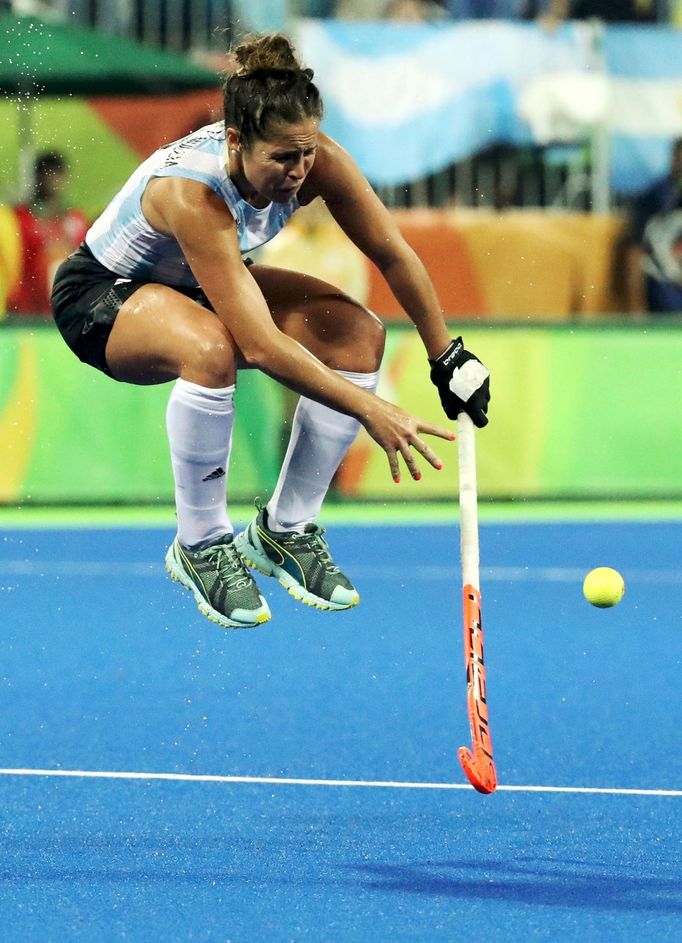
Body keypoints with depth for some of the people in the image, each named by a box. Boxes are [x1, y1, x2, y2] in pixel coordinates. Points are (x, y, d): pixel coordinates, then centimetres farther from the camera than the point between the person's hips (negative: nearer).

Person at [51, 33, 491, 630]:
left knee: (359, 335, -13)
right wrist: (370, 410, -43)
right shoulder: (191, 193, -40)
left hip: (198, 286, 7)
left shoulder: (313, 160, -23)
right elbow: (261, 346, -43)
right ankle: (200, 547, -18)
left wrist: (448, 358, -8)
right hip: (100, 293, -7)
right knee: (211, 349, -39)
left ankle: (285, 530, 1)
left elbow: (394, 255, -9)